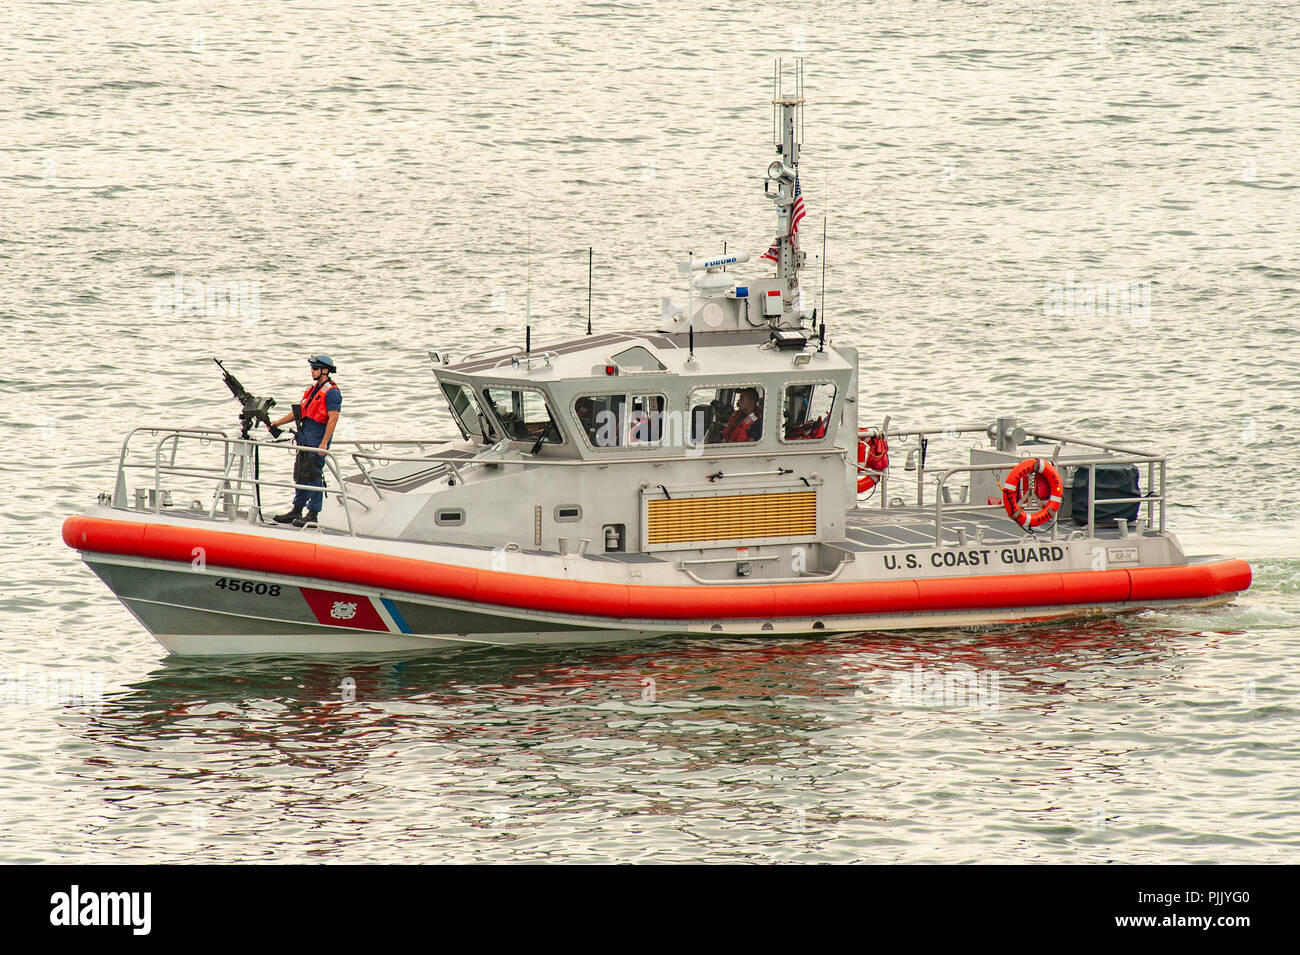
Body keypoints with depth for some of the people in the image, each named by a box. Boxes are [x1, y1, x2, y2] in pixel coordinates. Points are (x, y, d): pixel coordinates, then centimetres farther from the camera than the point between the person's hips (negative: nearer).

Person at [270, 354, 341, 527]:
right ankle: (296, 511, 19)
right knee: (300, 475, 12)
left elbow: (333, 419, -16)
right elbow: (300, 412, 23)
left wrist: (324, 443, -22)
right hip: (305, 439, 9)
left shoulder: (331, 392, -11)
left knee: (313, 476, -8)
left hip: (317, 441, -9)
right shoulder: (314, 389, 18)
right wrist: (278, 423, 16)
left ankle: (313, 514, -5)